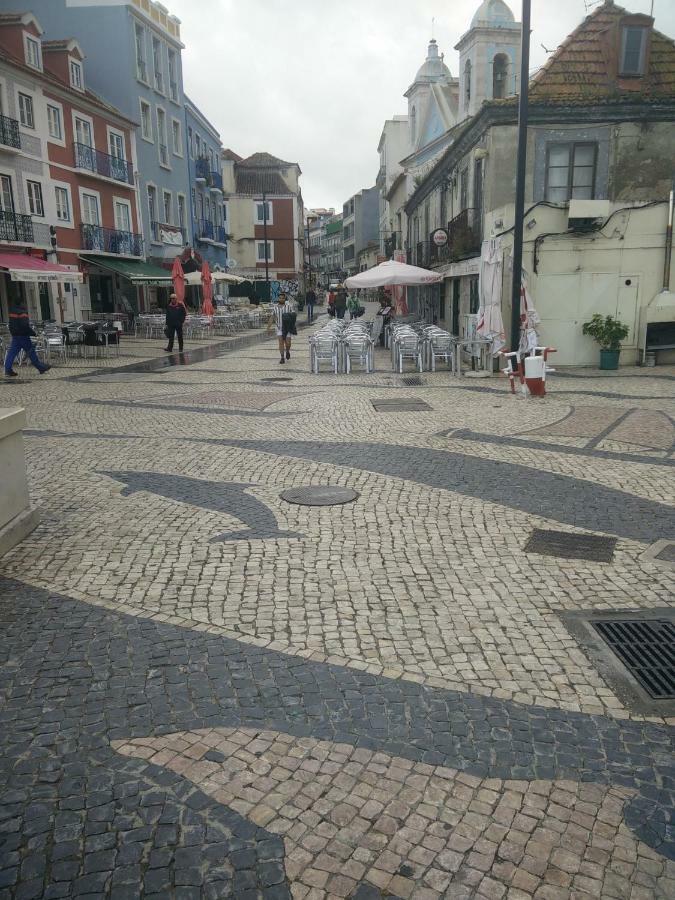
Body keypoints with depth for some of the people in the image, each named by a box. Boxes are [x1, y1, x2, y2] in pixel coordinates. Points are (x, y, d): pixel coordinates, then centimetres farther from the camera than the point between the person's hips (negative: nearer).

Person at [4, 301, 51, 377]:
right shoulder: (22, 312, -16)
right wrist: (33, 333, -16)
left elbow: (12, 325, 18)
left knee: (12, 353, 5)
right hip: (23, 335, -8)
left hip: (15, 335, 8)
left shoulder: (12, 311, 11)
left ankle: (8, 370, 3)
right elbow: (25, 325, -23)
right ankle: (41, 368, 7)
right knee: (31, 352, -1)